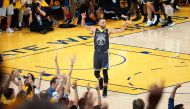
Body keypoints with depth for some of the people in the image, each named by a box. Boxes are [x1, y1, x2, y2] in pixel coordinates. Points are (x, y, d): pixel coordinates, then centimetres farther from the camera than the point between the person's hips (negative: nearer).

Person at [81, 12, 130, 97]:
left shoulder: (108, 31, -1)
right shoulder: (94, 30, 2)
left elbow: (120, 31, -5)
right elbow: (83, 25, 3)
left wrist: (125, 25, -23)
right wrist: (83, 18, -15)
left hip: (105, 54, -2)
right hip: (97, 53, 2)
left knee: (105, 72, -7)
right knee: (96, 73, 7)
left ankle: (105, 90, 4)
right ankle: (100, 80, 43)